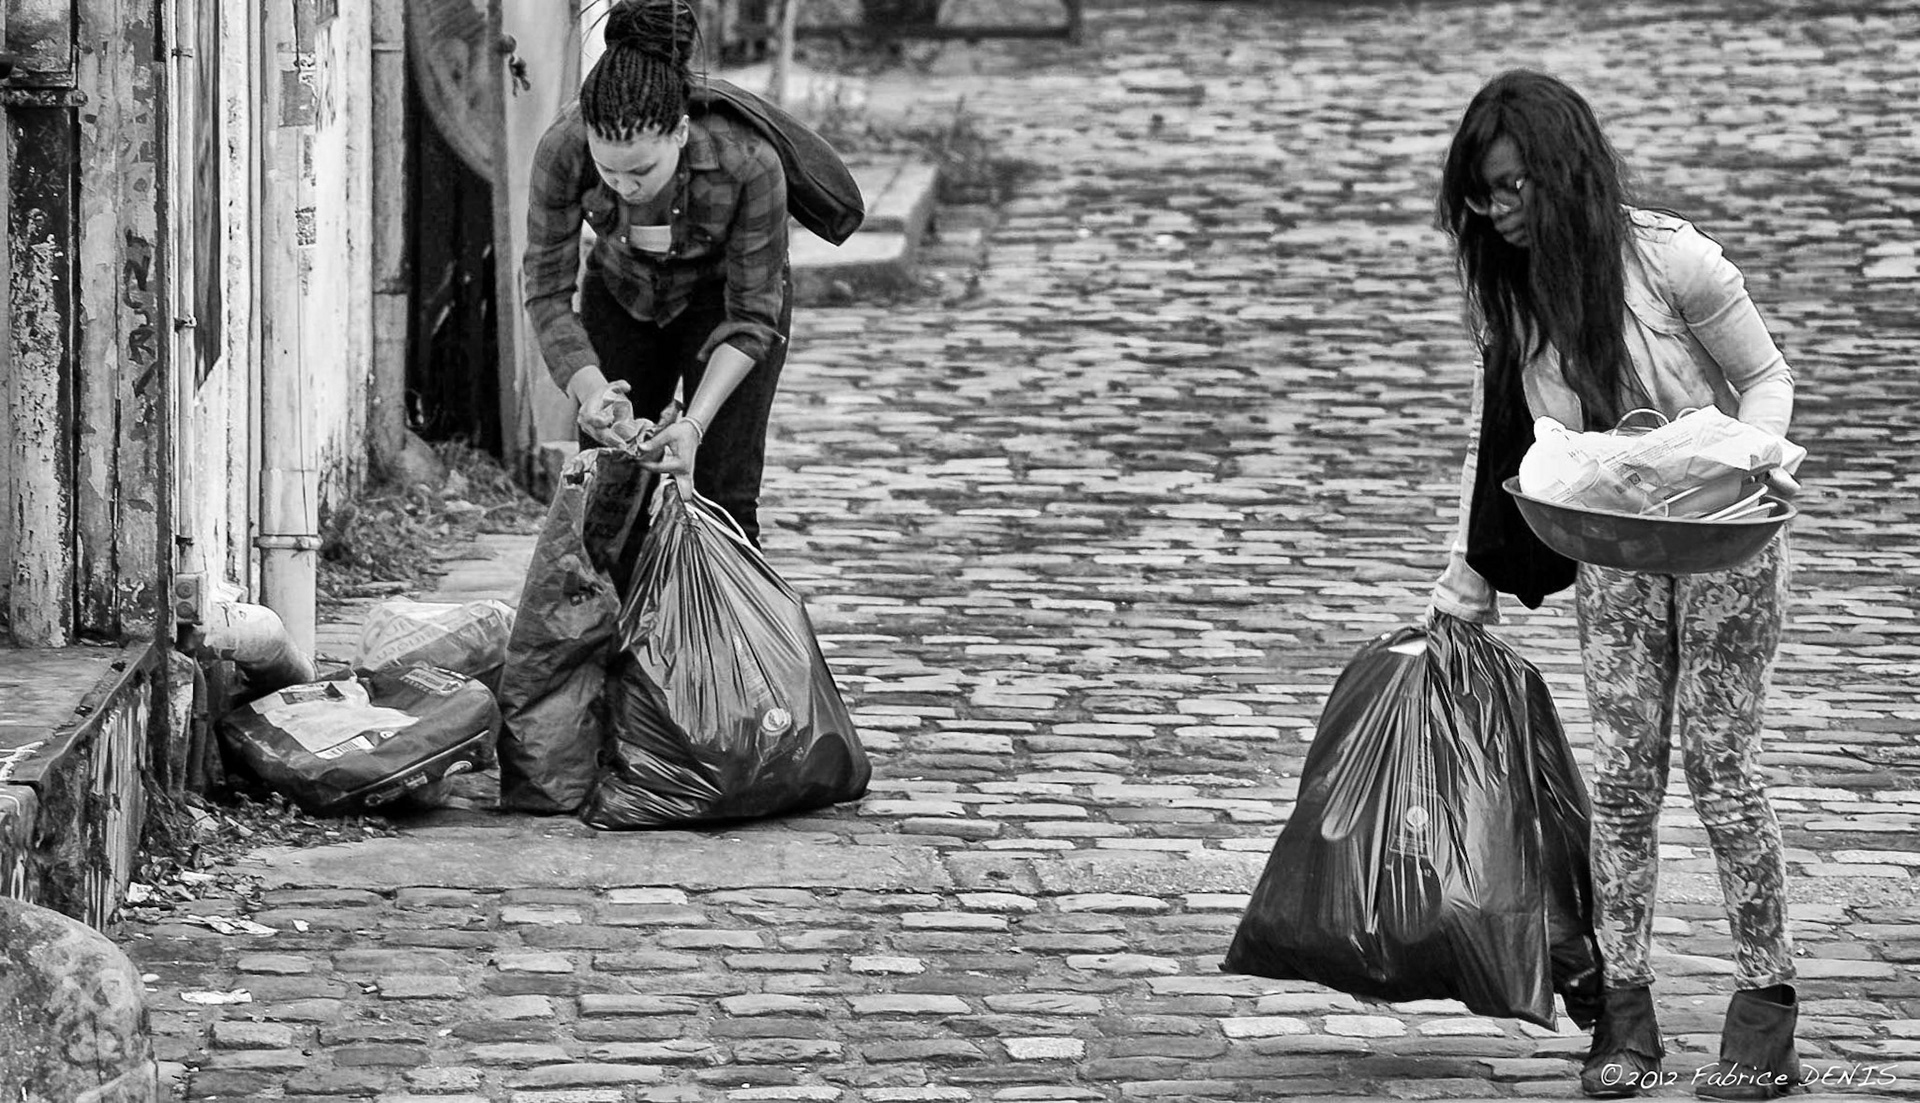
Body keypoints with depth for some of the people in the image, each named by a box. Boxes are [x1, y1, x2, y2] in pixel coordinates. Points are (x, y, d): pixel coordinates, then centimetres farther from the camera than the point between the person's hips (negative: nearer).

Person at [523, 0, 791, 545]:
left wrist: (695, 424, -38)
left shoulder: (749, 163, -37)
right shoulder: (563, 149, -33)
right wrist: (591, 390, -39)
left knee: (720, 495, -13)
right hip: (622, 295, 2)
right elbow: (547, 291, -23)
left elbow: (750, 317, -25)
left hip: (723, 294, -2)